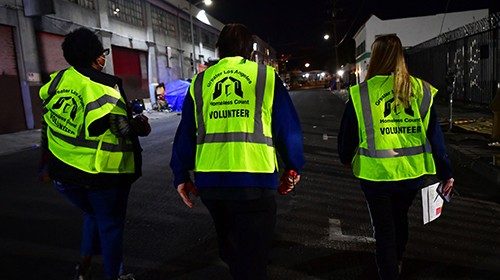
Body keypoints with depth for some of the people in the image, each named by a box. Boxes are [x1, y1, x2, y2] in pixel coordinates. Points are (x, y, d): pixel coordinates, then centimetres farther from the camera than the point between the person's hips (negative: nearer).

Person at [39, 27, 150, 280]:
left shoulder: (56, 81, 3)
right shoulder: (103, 87, -19)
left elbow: (47, 124, 12)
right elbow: (123, 129, -20)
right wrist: (141, 125, -1)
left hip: (63, 174, 6)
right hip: (102, 174, -6)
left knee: (93, 214, 30)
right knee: (111, 224, 14)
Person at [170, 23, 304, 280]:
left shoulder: (200, 82, 11)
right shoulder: (266, 77, 4)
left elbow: (185, 133, 10)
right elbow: (288, 128, 4)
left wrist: (181, 176, 18)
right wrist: (293, 169, 15)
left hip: (209, 179, 4)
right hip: (254, 180, -3)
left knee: (230, 249, 26)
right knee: (252, 259, 7)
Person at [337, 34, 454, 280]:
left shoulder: (362, 93, -11)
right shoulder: (420, 90, -3)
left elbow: (348, 133, -3)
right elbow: (434, 134, -1)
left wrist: (346, 158, 16)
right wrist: (445, 172, 6)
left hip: (376, 173, -4)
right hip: (411, 172, 4)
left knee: (384, 228, 12)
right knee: (400, 218, 28)